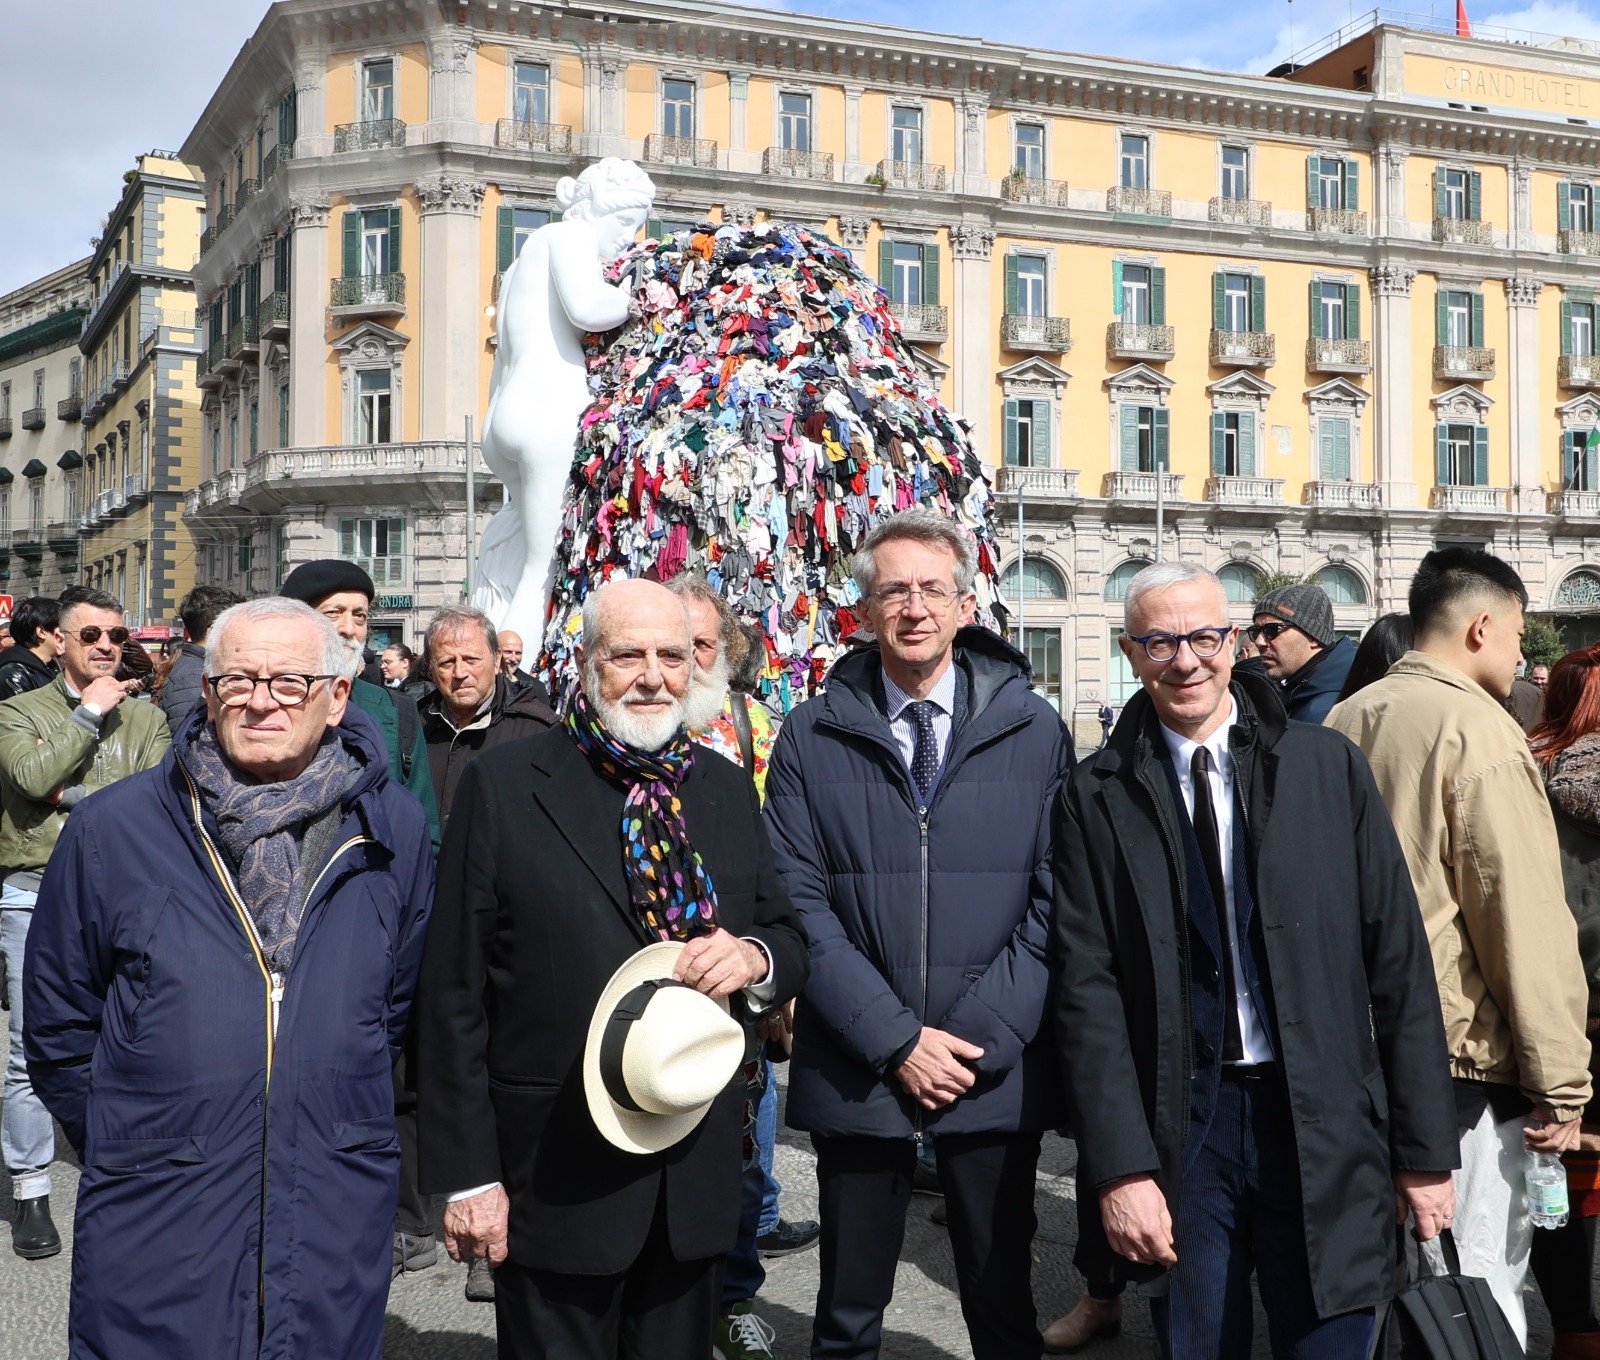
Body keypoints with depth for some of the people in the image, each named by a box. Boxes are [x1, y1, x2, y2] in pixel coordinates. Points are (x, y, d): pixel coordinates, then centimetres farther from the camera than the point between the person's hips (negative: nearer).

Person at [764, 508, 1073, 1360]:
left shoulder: (1032, 730, 1)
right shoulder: (813, 738, 0)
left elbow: (1056, 898, -2)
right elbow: (799, 902, -5)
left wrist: (982, 1035, -11)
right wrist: (895, 1039, -12)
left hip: (998, 1071, 0)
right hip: (855, 1071, 0)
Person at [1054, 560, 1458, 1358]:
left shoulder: (1326, 766, 1)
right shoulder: (1097, 797, 0)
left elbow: (1397, 958, 2)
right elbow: (1087, 986, -3)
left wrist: (1426, 1147, 1)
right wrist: (1120, 1167, -10)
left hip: (1320, 1127, 1)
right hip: (1181, 1124, 0)